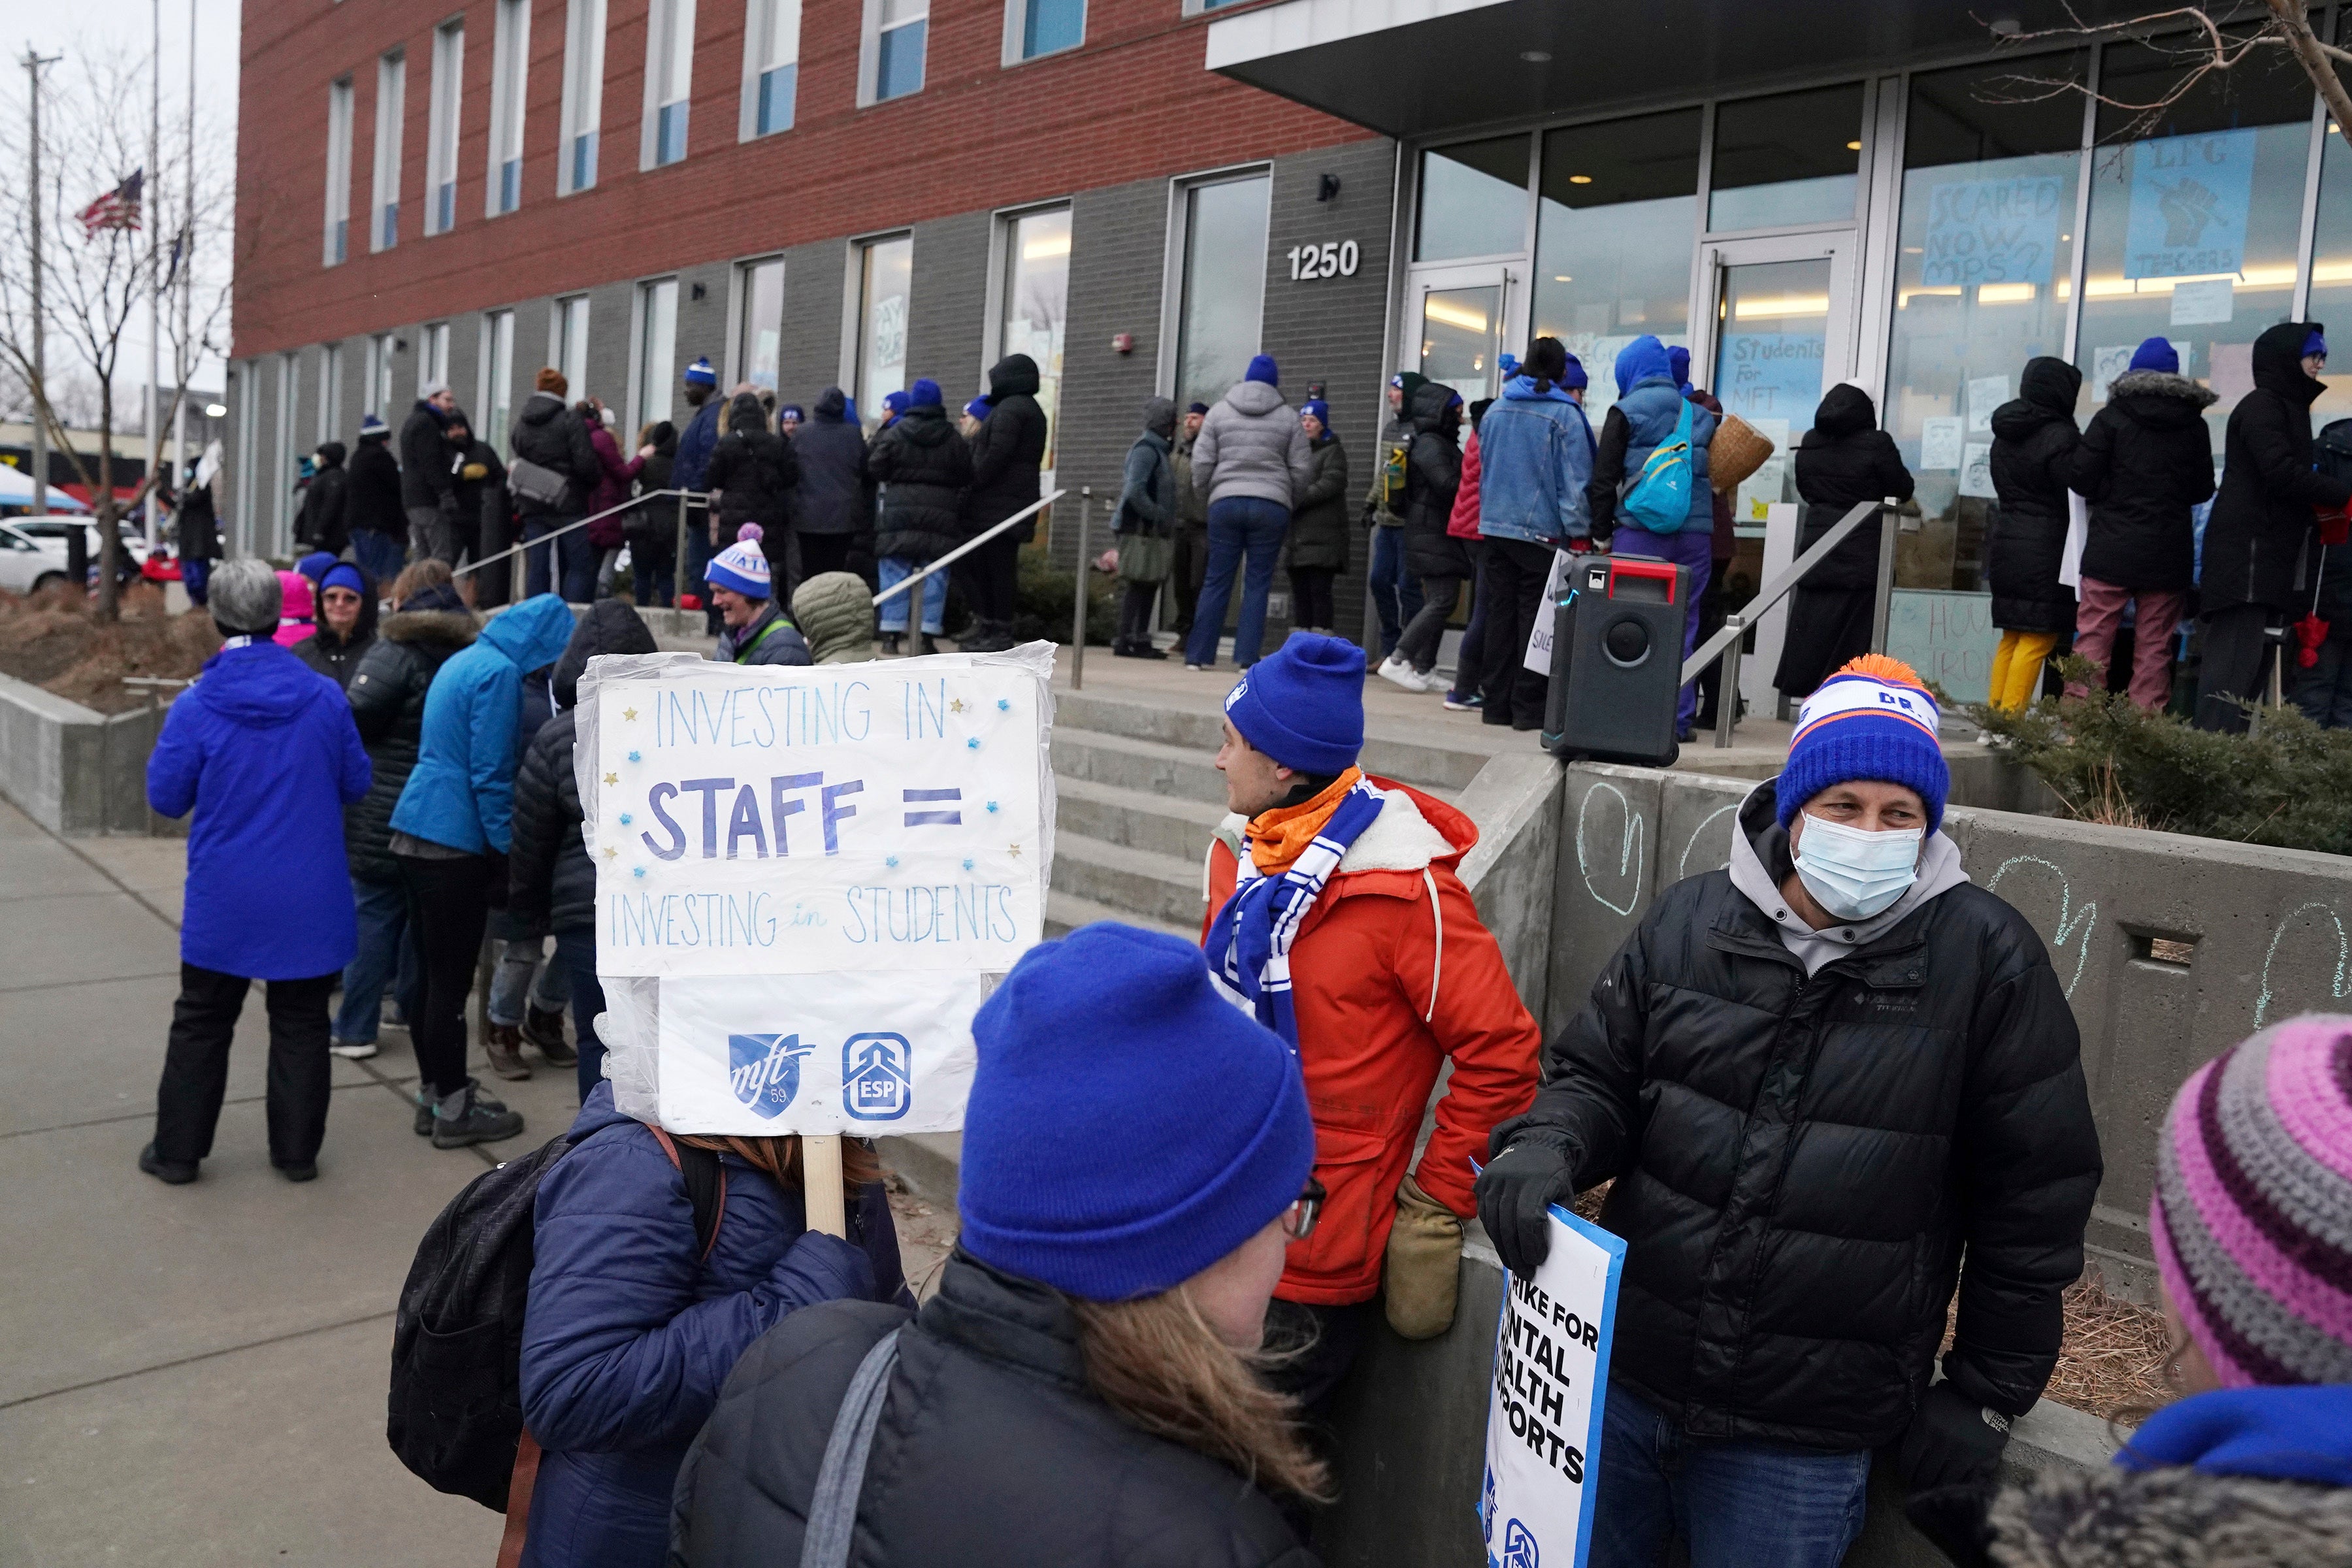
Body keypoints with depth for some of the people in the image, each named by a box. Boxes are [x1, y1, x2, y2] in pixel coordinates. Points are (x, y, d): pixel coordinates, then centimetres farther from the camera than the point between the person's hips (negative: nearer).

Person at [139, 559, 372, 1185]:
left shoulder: (196, 706, -13)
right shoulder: (325, 697, -8)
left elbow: (166, 797, -4)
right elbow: (355, 784, 2)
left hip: (223, 903, 0)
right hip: (310, 899, 1)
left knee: (201, 1022, 15)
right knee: (301, 1023, 12)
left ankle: (177, 1151, 24)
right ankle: (297, 1151, 19)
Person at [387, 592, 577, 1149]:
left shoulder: (465, 660, 16)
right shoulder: (500, 673, -13)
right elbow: (491, 773, -17)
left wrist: (500, 848, 22)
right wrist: (508, 853, -11)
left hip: (415, 829, 10)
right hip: (454, 840, -10)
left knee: (431, 975, 16)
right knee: (452, 982, -1)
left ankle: (434, 1093, 25)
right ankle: (452, 1110, 8)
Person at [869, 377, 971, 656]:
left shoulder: (895, 433, -2)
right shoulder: (953, 439, 4)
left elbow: (875, 468, -1)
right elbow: (966, 477, 6)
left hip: (899, 511, -1)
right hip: (941, 515, 1)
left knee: (895, 572, 4)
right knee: (935, 576, 4)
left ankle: (892, 635, 1)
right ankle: (928, 635, 1)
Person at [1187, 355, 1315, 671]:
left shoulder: (1219, 411, 7)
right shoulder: (1288, 418, 6)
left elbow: (1201, 463, 2)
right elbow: (1303, 469, 3)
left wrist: (1207, 495, 16)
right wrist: (1286, 497, 18)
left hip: (1226, 502, 1)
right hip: (1272, 506, -1)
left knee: (1217, 581, 5)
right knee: (1258, 584, 3)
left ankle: (1198, 655, 6)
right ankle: (1248, 658, 0)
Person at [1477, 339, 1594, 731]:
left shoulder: (1495, 411, 9)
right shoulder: (1565, 415, -9)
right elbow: (1575, 482, -11)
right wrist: (1580, 536, -8)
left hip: (1496, 527, 5)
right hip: (1543, 532, -5)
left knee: (1501, 614, 9)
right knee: (1535, 616, 1)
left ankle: (1496, 703, 11)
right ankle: (1528, 707, 2)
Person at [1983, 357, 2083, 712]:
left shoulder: (2005, 435, 13)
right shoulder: (2060, 436, -13)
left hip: (2006, 545, 8)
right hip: (2045, 550, -8)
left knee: (2012, 636, 13)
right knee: (2038, 638, -5)